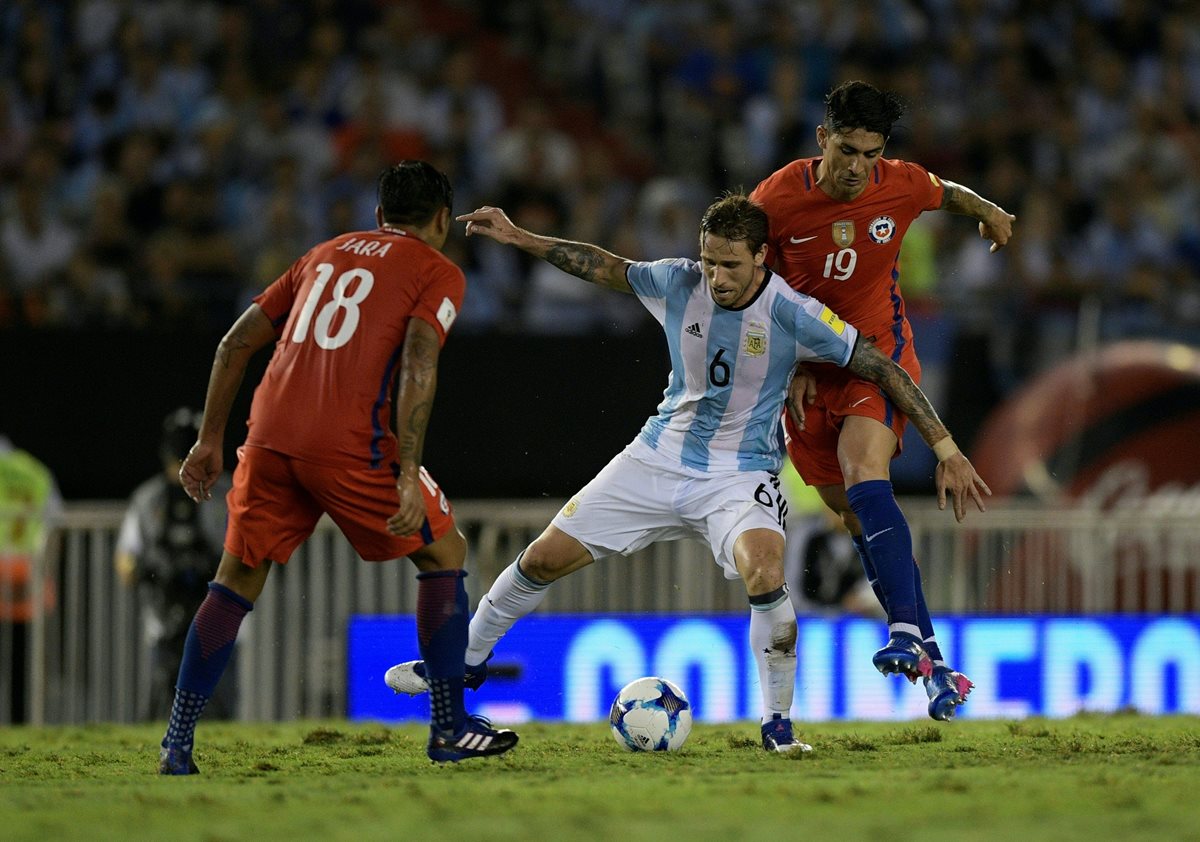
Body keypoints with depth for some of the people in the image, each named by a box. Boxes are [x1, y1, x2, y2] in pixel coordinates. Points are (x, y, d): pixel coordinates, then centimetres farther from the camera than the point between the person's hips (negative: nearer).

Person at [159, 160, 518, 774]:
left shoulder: (326, 254, 26)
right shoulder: (438, 272, 9)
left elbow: (236, 343, 23)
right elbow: (418, 366, -8)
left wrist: (210, 440, 27)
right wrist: (408, 476, -13)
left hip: (269, 439, 5)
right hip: (348, 446, -4)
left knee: (237, 580, 16)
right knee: (444, 553, 15)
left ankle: (177, 745, 8)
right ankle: (450, 730, 15)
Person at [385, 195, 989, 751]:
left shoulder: (794, 316, -20)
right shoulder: (677, 283, -10)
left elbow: (884, 369, -14)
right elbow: (609, 269, 9)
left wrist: (946, 450, -15)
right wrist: (519, 239, 8)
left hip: (740, 476, -4)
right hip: (659, 458, 4)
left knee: (765, 577, -33)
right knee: (543, 559, 4)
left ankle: (777, 724, -12)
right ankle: (467, 660, 30)